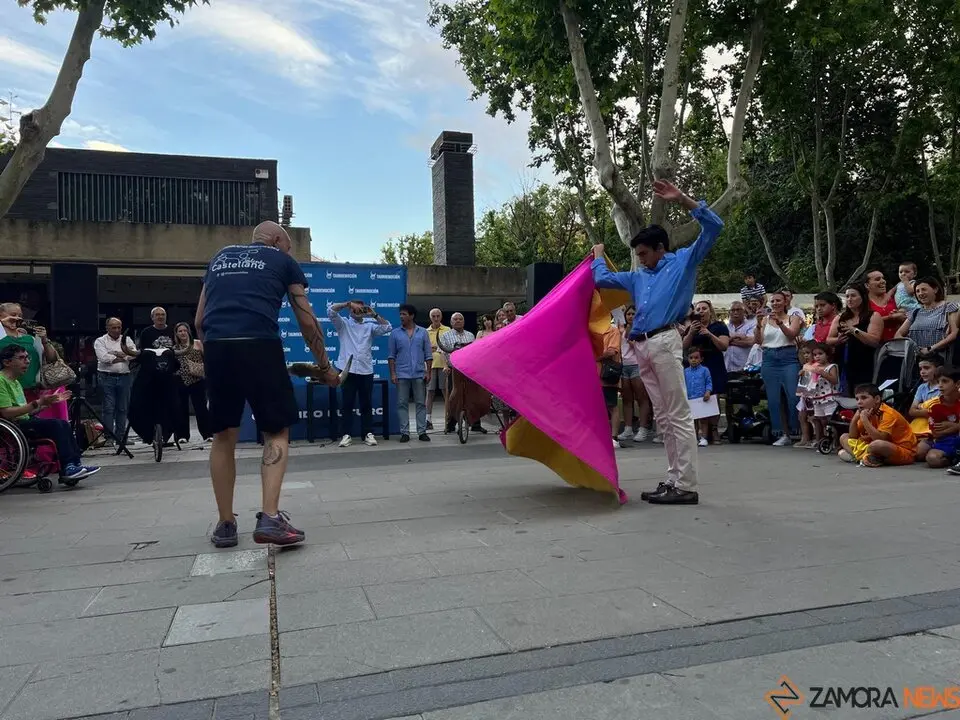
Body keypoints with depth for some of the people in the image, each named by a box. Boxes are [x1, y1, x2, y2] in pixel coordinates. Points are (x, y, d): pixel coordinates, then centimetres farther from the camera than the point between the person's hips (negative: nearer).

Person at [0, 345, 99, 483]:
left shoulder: (15, 381, 20)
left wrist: (48, 402, 12)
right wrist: (38, 403, -23)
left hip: (24, 421, 10)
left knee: (64, 424, -5)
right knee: (55, 424, -23)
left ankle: (75, 465, -10)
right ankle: (68, 468, -23)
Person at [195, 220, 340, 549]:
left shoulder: (219, 258, 29)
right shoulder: (282, 260, 18)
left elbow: (199, 321, 25)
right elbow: (308, 323, 16)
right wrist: (325, 367, 26)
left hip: (215, 346, 4)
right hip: (259, 346, -4)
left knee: (223, 436, 14)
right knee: (277, 432, 7)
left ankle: (226, 525, 20)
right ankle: (270, 518, -5)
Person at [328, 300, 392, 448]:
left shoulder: (370, 326, 13)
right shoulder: (343, 324, 8)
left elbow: (388, 327, 2)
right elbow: (330, 311, -5)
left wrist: (374, 314, -4)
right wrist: (348, 303, -10)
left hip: (366, 370, 2)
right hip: (348, 370, -2)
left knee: (366, 404, 5)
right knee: (347, 404, 1)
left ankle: (368, 434, 10)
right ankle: (346, 435, 5)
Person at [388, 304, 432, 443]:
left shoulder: (422, 332, 6)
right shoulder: (395, 333, 5)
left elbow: (428, 355, 6)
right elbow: (391, 356, 4)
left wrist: (428, 372, -1)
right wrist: (392, 373, -4)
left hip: (419, 374, 0)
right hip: (402, 375, 0)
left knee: (421, 403, 3)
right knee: (402, 404, 2)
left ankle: (422, 432, 9)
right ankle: (404, 432, 8)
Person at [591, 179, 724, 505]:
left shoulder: (683, 261, 11)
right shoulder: (638, 277, 29)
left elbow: (713, 226, 3)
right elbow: (602, 279, 34)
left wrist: (681, 199, -2)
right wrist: (599, 255, 46)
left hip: (664, 341, -8)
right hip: (642, 347, 8)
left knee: (678, 415, -9)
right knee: (662, 417, 9)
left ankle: (686, 486, -8)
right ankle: (673, 479, 14)